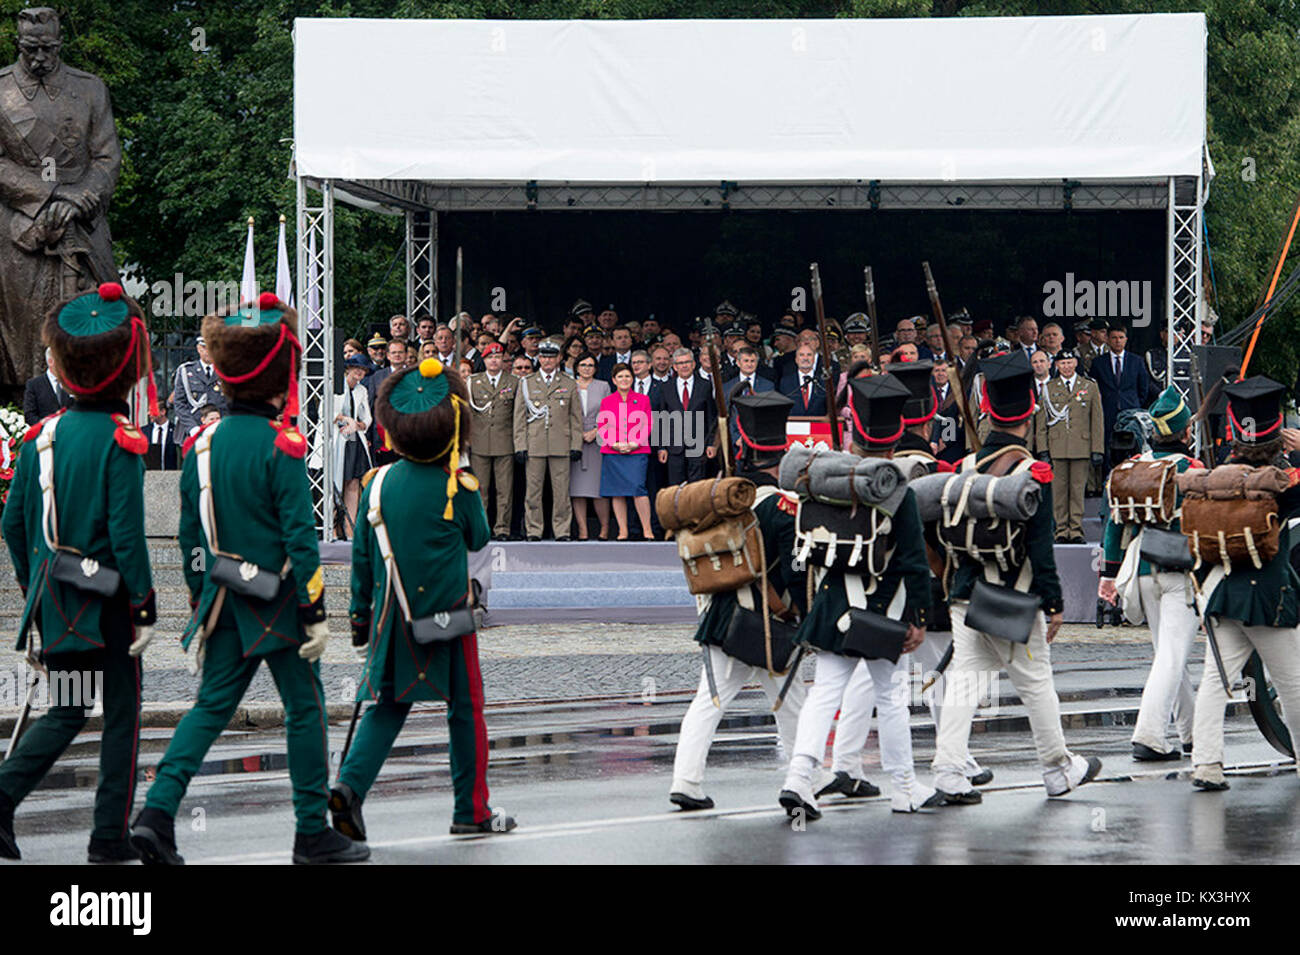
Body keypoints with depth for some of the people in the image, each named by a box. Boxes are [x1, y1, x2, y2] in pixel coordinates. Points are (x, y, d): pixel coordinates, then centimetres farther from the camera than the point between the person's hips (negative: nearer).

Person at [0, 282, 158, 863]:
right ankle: (111, 837, 9)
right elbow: (126, 531, -17)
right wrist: (144, 606, -11)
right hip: (106, 600, -6)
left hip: (53, 599, 6)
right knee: (121, 713, 7)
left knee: (67, 711, 16)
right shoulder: (120, 440, -14)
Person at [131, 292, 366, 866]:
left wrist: (201, 603, 20)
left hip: (225, 602, 6)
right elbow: (300, 538, -16)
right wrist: (314, 613, -12)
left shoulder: (202, 445, 4)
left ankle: (158, 810, -7)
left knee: (213, 705, 9)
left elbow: (190, 536, 11)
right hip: (278, 602, -6)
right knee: (305, 708, 6)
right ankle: (313, 833, 11)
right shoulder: (282, 447, -15)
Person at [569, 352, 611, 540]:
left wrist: (596, 432, -7)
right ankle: (582, 530, -2)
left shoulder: (603, 387, 10)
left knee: (599, 489, -6)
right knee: (577, 489, -3)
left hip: (598, 442, -1)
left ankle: (605, 529, 3)